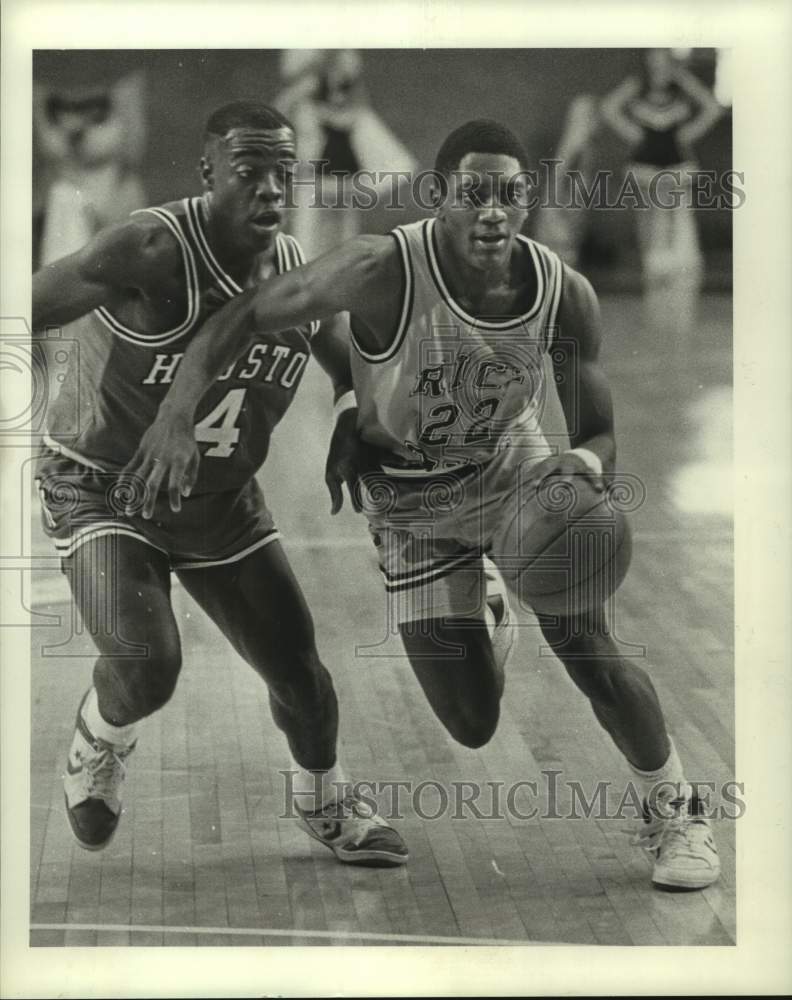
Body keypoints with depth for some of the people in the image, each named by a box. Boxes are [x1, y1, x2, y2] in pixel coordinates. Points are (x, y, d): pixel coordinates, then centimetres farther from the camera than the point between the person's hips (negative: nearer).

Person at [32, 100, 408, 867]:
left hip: (220, 503, 5)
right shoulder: (150, 252, -28)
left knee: (298, 668, 7)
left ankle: (324, 804, 38)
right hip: (100, 492, -5)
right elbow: (33, 303, -33)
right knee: (146, 667, -24)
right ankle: (97, 748, 14)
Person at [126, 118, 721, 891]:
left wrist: (584, 464, -37)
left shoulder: (567, 296, -21)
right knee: (473, 728, 1)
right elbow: (245, 314, -24)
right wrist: (177, 413, -39)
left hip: (514, 470, 1)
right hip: (411, 501, -1)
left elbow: (600, 436, -11)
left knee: (588, 652, -13)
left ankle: (674, 809, 17)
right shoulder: (386, 271, -32)